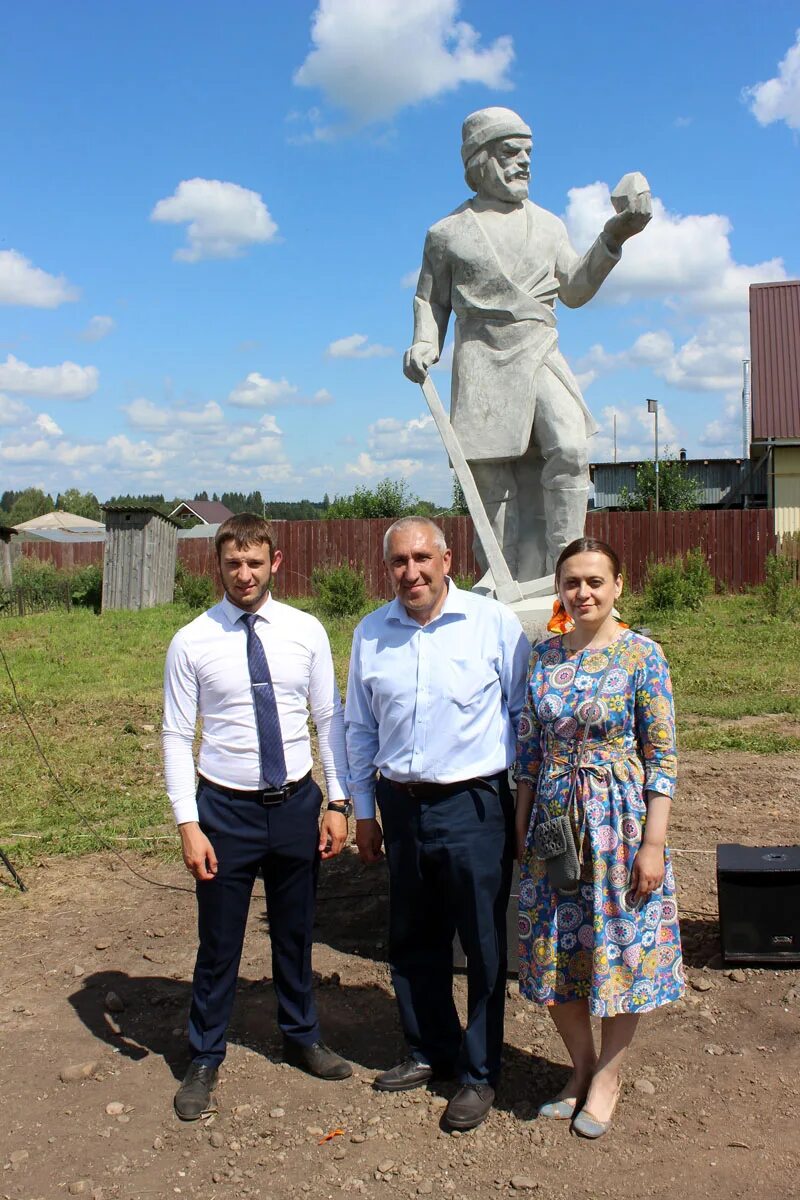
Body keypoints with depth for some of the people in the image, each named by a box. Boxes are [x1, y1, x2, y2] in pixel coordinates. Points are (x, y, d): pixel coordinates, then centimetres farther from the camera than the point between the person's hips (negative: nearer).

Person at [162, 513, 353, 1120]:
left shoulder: (306, 631, -3)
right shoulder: (192, 642, -8)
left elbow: (331, 719, 2)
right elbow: (177, 738, -7)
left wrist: (338, 802, -1)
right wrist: (189, 825, -12)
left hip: (296, 803, 2)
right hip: (225, 808, -2)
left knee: (295, 933, 19)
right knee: (219, 944, 9)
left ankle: (302, 1037, 42)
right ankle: (204, 1060, 31)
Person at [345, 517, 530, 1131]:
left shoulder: (494, 622, -6)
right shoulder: (370, 634, 5)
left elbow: (523, 712, 0)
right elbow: (359, 728, 14)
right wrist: (364, 811, 14)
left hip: (474, 807, -4)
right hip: (401, 807, 4)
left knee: (483, 945, 6)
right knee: (412, 941, 16)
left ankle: (480, 1073, 24)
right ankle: (431, 1050, 37)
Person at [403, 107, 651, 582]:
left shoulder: (548, 225, 19)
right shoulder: (448, 233, 11)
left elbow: (574, 290, 14)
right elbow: (431, 299, 16)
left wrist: (612, 240, 1)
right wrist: (424, 345, -2)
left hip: (542, 356, 2)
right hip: (483, 365, -2)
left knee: (569, 448, -23)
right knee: (497, 484, -5)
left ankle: (561, 573, -18)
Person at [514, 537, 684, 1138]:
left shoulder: (642, 655, -8)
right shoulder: (544, 654, 4)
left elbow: (662, 756, -9)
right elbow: (529, 748, 9)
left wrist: (653, 843, -12)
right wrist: (522, 825, 8)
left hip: (619, 818, -4)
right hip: (553, 818, 4)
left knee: (621, 948, 7)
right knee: (555, 951, 11)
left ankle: (607, 1077, 28)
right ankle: (582, 1064, 34)